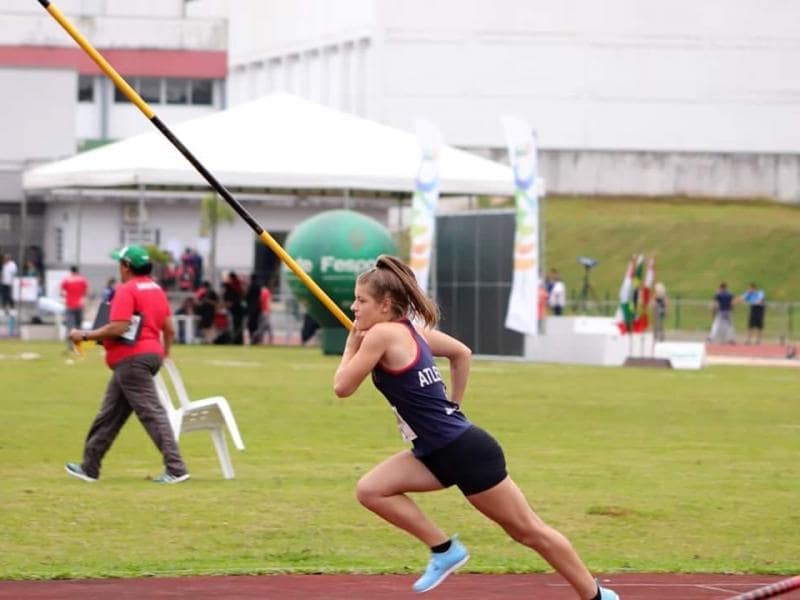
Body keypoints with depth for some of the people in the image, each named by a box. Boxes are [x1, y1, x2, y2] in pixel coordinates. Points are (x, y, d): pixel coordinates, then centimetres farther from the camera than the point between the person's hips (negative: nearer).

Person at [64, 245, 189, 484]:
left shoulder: (127, 290, -12)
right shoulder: (156, 289, 15)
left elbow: (118, 327, -22)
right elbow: (169, 329, 15)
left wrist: (85, 336, -14)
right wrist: (165, 351, 31)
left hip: (132, 358, -10)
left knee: (151, 412, -13)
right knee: (110, 414, 15)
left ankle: (175, 469, -18)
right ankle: (90, 467, 22)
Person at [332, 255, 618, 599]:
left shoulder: (382, 334, -16)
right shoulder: (412, 329, 10)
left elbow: (343, 387, -13)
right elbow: (462, 353, 24)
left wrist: (351, 344, 2)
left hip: (464, 452, -9)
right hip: (439, 453, 9)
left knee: (527, 530, 3)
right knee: (370, 490, -1)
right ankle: (444, 549, 5)